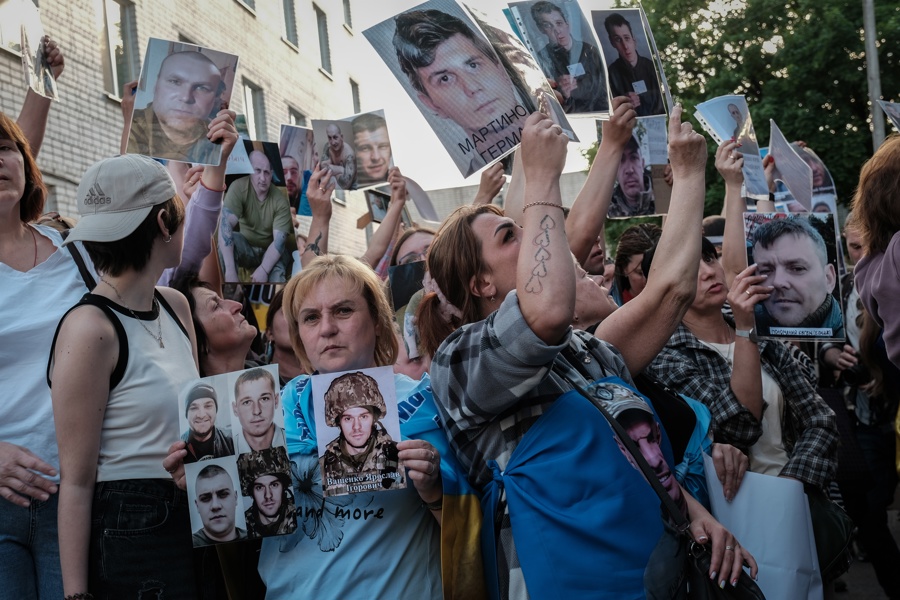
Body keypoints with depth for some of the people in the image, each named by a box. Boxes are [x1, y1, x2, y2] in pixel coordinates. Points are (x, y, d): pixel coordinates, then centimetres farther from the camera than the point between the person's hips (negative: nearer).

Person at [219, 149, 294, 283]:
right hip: (246, 247, 1)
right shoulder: (238, 188, -20)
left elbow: (279, 240, -23)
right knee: (226, 239, -31)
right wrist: (230, 270, -43)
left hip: (271, 251, -1)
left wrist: (264, 269, -41)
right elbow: (225, 223, -32)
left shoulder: (280, 199, -18)